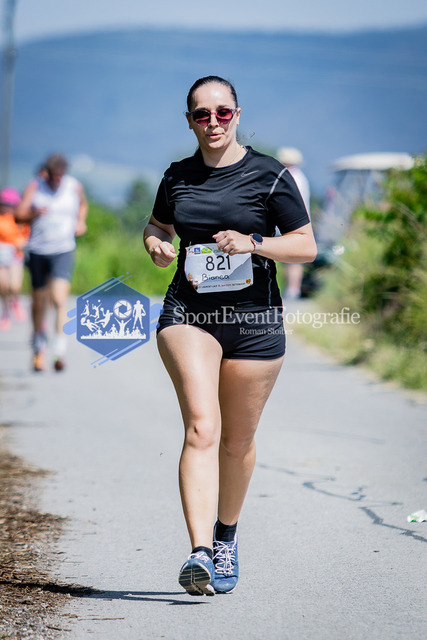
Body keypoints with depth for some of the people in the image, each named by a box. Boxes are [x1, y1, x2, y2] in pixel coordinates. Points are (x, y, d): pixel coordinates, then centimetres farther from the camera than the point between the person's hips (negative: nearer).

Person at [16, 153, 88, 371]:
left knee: (59, 299, -18)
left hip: (63, 251, -1)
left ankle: (60, 351, -23)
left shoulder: (74, 187, 2)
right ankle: (39, 350, 29)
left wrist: (81, 221, 8)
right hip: (38, 251, 1)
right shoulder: (35, 186, -2)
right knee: (39, 303, 10)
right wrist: (34, 213, -28)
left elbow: (83, 204, 25)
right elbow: (19, 215, -9)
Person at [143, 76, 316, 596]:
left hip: (253, 318, -1)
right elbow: (158, 223, 28)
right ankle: (200, 553, -27)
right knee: (201, 427, -18)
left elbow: (306, 245, 0)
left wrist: (252, 243, -16)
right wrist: (155, 243, 4)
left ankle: (225, 538, 36)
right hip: (187, 313, 1)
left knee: (237, 439, 10)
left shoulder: (269, 176, -1)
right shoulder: (177, 177, 9)